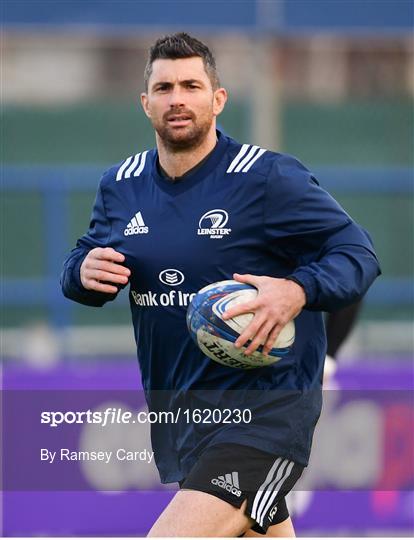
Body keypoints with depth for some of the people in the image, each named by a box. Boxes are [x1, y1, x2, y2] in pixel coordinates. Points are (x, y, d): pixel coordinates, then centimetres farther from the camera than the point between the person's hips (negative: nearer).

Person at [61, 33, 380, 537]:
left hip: (264, 413, -7)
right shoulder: (120, 186, 6)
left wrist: (297, 291, -31)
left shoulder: (268, 178, -12)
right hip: (175, 415, 7)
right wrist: (83, 272, -8)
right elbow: (81, 263, 18)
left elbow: (357, 251, -11)